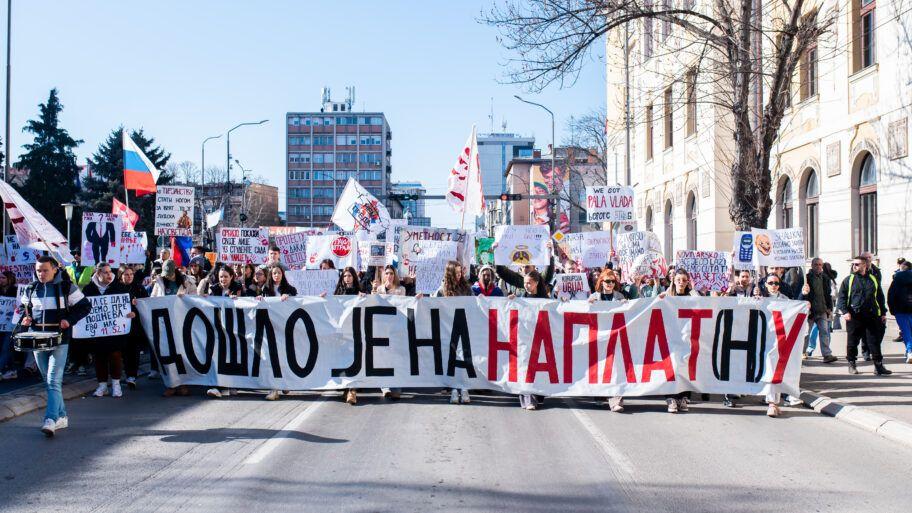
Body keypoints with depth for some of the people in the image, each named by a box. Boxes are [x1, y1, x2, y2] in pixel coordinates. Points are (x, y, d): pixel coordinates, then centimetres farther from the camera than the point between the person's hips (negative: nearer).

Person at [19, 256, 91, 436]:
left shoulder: (67, 287, -5)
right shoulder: (31, 289, 8)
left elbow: (85, 306, 0)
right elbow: (23, 307, 23)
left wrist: (70, 320, -14)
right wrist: (25, 318, 2)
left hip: (59, 339, -5)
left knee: (54, 381, -14)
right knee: (48, 381, 12)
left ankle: (50, 420, -19)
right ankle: (61, 416, 22)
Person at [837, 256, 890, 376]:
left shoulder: (873, 279, 12)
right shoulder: (848, 280, 4)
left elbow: (880, 297, 19)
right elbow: (842, 297, 1)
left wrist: (883, 313, 14)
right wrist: (845, 311, -12)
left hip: (872, 316, 2)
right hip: (853, 316, -2)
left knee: (875, 341, 1)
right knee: (852, 342, 3)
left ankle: (878, 365, 6)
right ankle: (852, 364, 16)